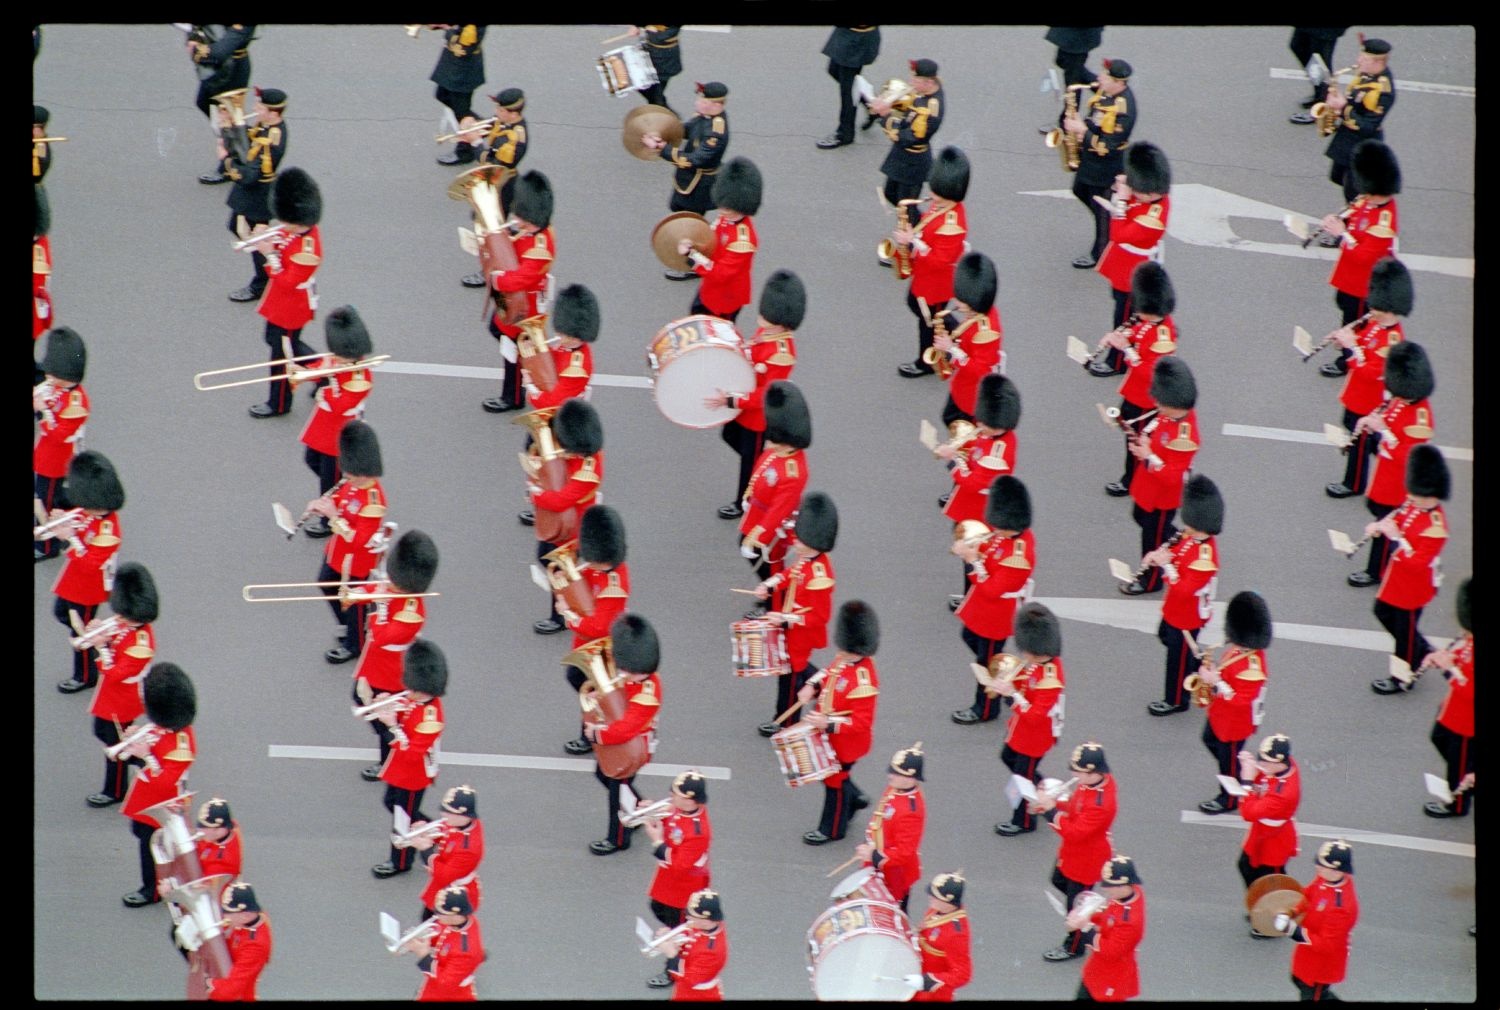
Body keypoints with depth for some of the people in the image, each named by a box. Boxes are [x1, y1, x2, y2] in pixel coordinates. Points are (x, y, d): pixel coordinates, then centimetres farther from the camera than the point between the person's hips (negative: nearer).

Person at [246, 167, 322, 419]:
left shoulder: (306, 251, -36)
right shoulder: (296, 231, -9)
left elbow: (288, 282, -31)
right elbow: (283, 247, 6)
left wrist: (270, 254, -30)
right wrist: (267, 242, -14)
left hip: (290, 309, -9)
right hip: (280, 303, 9)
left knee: (282, 353, 11)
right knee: (275, 339, 28)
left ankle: (278, 404, 32)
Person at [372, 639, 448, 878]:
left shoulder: (430, 717, -35)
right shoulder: (417, 700, -9)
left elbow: (413, 753, -33)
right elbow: (405, 717, 8)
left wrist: (393, 726, -34)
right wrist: (389, 710, -14)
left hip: (413, 775, -9)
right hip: (400, 769, 9)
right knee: (391, 803, 27)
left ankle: (400, 862, 33)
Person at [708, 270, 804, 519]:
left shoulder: (781, 355, -38)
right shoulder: (766, 331, -12)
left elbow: (766, 395, -32)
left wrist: (729, 401, -32)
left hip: (758, 415, -9)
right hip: (745, 404, 9)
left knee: (749, 457, 14)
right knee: (729, 435, 30)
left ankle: (743, 504, 37)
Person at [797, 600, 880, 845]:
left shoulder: (864, 683, -37)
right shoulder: (844, 659, -12)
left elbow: (861, 723, -32)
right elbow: (829, 674, 10)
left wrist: (828, 724, -36)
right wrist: (812, 686, -7)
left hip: (844, 742, -8)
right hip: (828, 734, 8)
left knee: (835, 781, 14)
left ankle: (832, 830, 36)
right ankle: (854, 799, 52)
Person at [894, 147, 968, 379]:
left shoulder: (950, 223, -36)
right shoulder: (942, 206, -8)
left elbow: (940, 260, -33)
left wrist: (911, 244, -34)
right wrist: (909, 225, -8)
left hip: (935, 281, -10)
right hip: (925, 275, 10)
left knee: (928, 318, 12)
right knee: (915, 304, 29)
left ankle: (926, 362, 35)